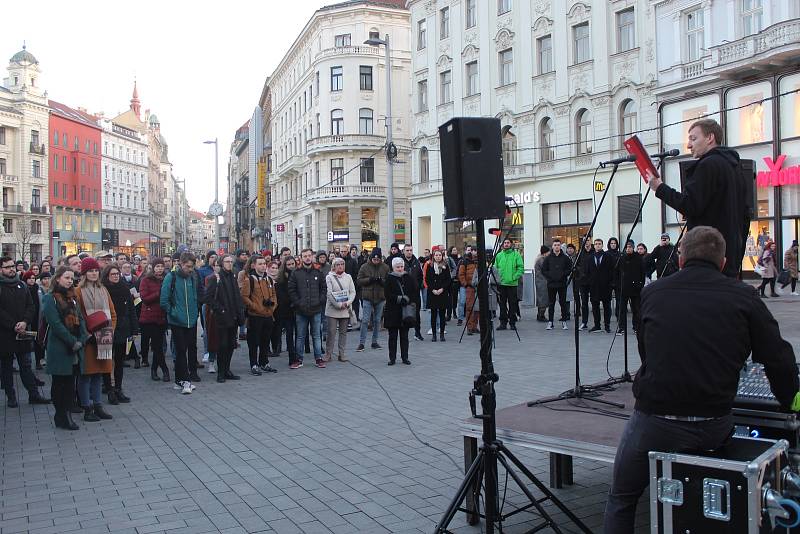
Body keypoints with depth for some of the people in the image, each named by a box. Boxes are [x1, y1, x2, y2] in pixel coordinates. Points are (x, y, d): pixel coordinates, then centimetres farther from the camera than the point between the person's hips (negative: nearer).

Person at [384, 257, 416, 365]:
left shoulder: (408, 277, 6)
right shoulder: (389, 278, -1)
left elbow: (415, 290, 4)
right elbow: (387, 294, -8)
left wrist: (407, 299, -11)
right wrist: (398, 298, -18)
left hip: (406, 311, 2)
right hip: (393, 311, -2)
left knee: (404, 336, 7)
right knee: (393, 336, 4)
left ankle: (405, 357, 15)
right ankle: (392, 358, 12)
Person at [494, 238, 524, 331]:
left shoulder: (516, 254, 1)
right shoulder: (499, 255, 11)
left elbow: (520, 268, -3)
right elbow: (496, 268, 12)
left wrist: (514, 277, -13)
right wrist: (497, 278, 0)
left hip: (512, 283, -3)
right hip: (501, 283, 3)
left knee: (512, 304, 1)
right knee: (502, 304, 6)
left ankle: (512, 322, 9)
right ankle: (503, 322, 12)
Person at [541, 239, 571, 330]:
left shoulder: (565, 258, 4)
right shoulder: (548, 258, 5)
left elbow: (570, 269, 3)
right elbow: (543, 270, 5)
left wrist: (563, 275, -9)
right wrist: (549, 277, -6)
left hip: (562, 284, 0)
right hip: (551, 284, 0)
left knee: (563, 303, 4)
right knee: (551, 304, 4)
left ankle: (564, 321, 10)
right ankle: (550, 322, 9)